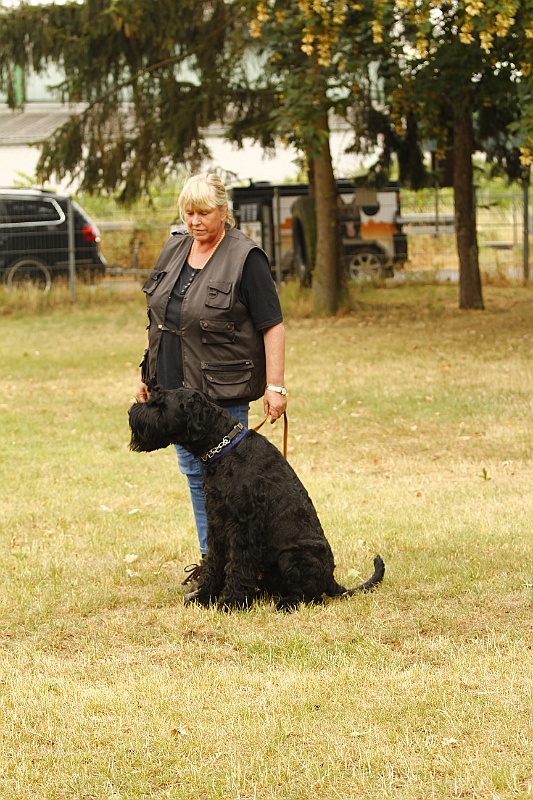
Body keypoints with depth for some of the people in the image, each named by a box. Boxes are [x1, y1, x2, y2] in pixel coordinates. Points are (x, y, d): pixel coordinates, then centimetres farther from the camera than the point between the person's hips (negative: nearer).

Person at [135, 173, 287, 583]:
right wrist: (148, 372, 17)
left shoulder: (246, 258, -12)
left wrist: (275, 386, -18)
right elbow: (158, 317, 18)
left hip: (223, 391, -7)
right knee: (194, 472, 12)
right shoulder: (174, 249, 9)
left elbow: (273, 326, -13)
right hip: (175, 385, 7)